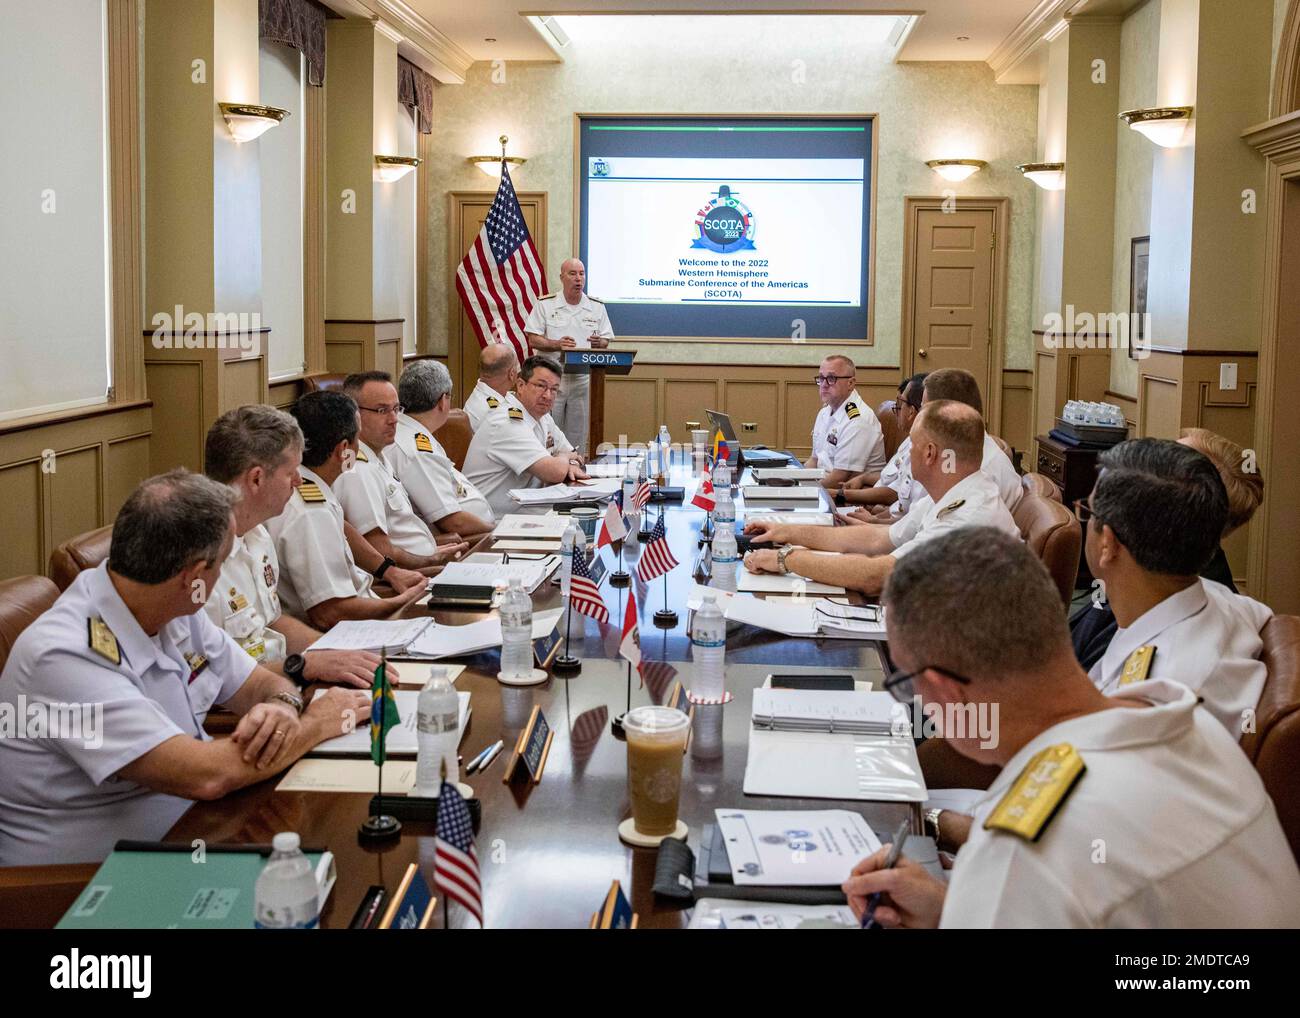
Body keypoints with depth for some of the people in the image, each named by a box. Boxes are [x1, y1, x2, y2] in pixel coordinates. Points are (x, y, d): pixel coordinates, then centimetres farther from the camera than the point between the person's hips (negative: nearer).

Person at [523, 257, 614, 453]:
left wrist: (598, 343, -13)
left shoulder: (597, 307, 8)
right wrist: (557, 344, -20)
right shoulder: (544, 304, 0)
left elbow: (605, 340, 11)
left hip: (582, 380, 3)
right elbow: (533, 340, -3)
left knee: (577, 437, 6)